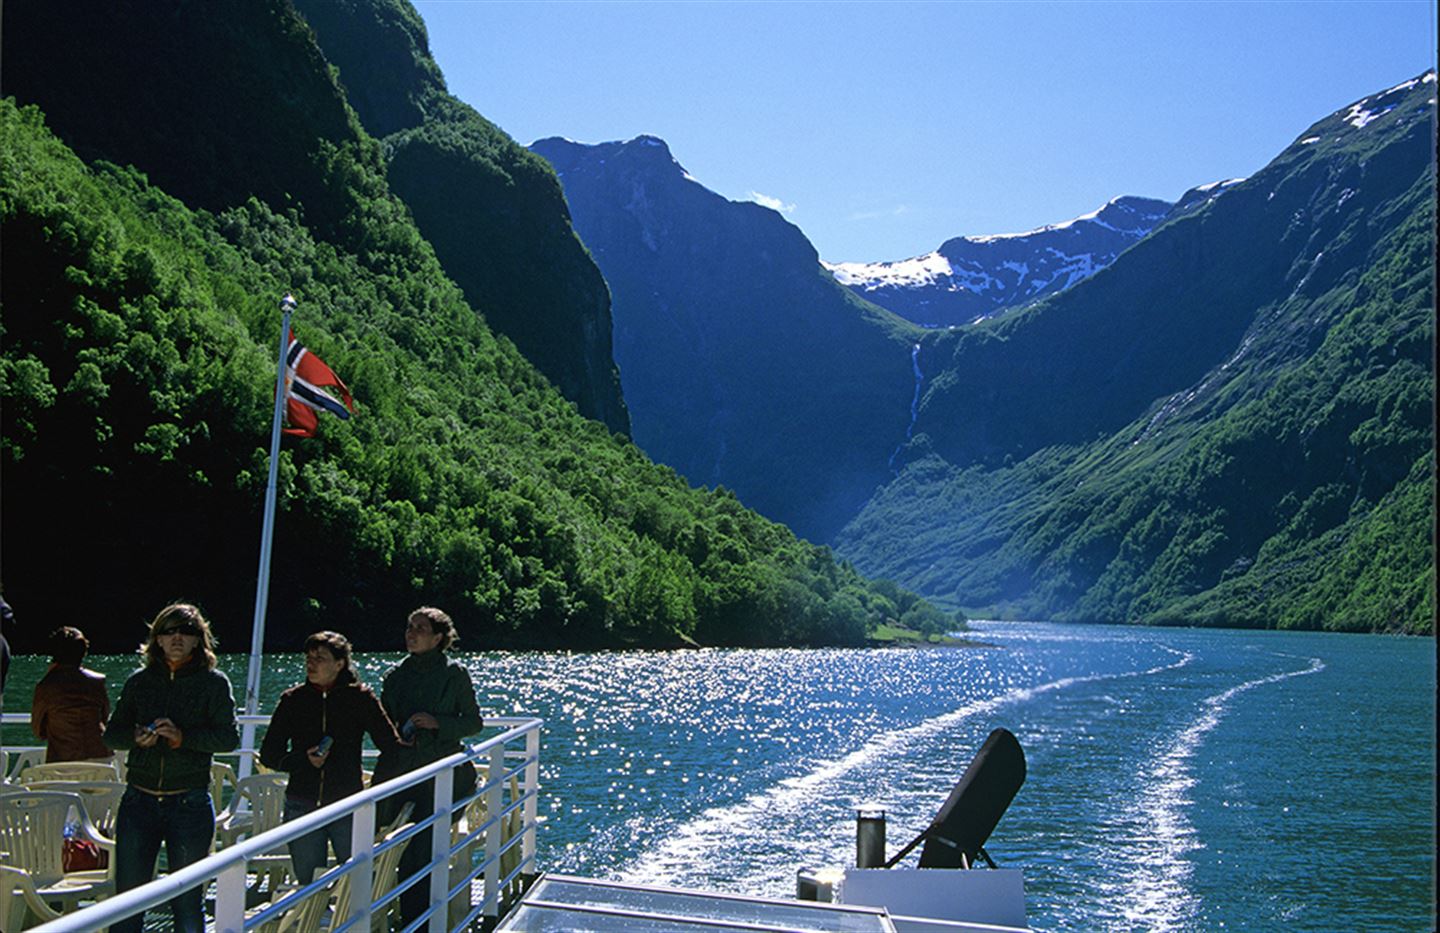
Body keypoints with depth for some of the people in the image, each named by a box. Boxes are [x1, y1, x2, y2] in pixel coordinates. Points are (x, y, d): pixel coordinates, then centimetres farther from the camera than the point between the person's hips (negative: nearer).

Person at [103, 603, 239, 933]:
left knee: (187, 903, 5)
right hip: (139, 801, 2)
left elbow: (229, 737, -7)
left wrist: (183, 736, -20)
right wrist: (136, 737, -10)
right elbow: (111, 734, 11)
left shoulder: (214, 683, 2)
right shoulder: (139, 681, 11)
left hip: (189, 804, -2)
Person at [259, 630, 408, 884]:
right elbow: (269, 753, 8)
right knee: (309, 884, 7)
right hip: (302, 806, 2)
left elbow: (392, 746, 1)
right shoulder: (293, 699, 5)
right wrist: (304, 759, -9)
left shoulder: (360, 697, 0)